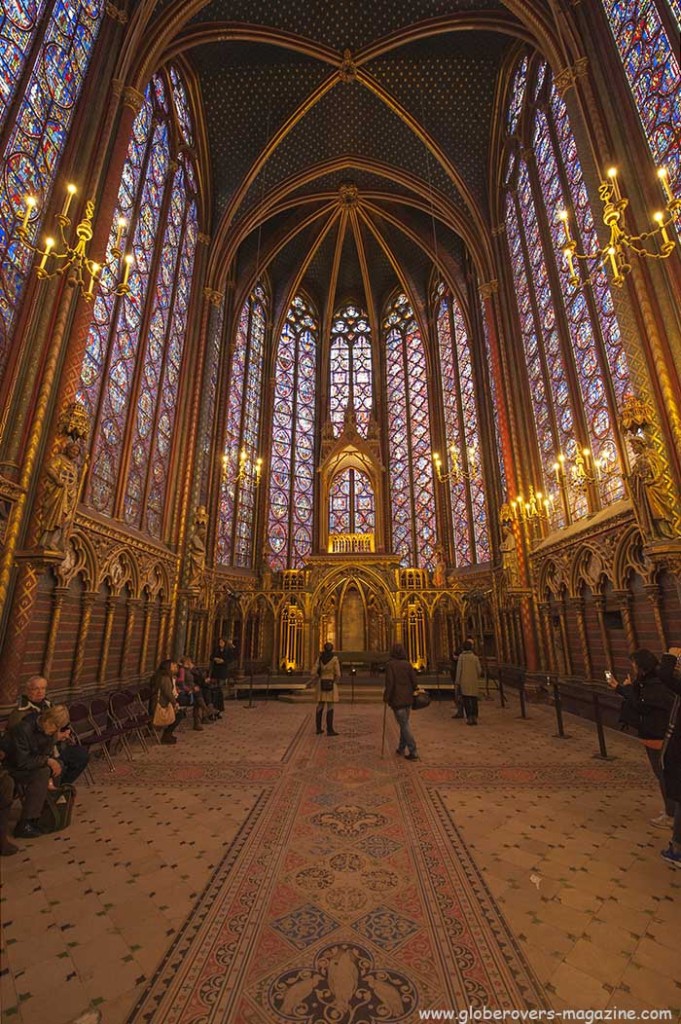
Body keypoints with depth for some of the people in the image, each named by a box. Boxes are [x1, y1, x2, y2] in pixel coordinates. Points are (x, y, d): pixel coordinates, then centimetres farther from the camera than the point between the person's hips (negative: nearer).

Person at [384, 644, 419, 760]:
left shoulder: (390, 665, -12)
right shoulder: (408, 664, 1)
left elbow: (389, 683, -16)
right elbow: (414, 681, -1)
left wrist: (386, 697, -6)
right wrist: (413, 693, 13)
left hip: (397, 699, -5)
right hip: (408, 699, 5)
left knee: (404, 724, 1)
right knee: (404, 722, 19)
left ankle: (413, 752, 0)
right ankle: (401, 748, 30)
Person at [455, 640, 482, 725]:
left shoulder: (461, 656, -5)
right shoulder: (475, 656, 0)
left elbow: (459, 669, -8)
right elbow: (479, 670, 0)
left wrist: (458, 682, -2)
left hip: (464, 682, -2)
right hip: (474, 682, 2)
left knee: (466, 700, 3)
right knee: (474, 700, 9)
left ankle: (469, 718, -2)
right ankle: (474, 718, 5)